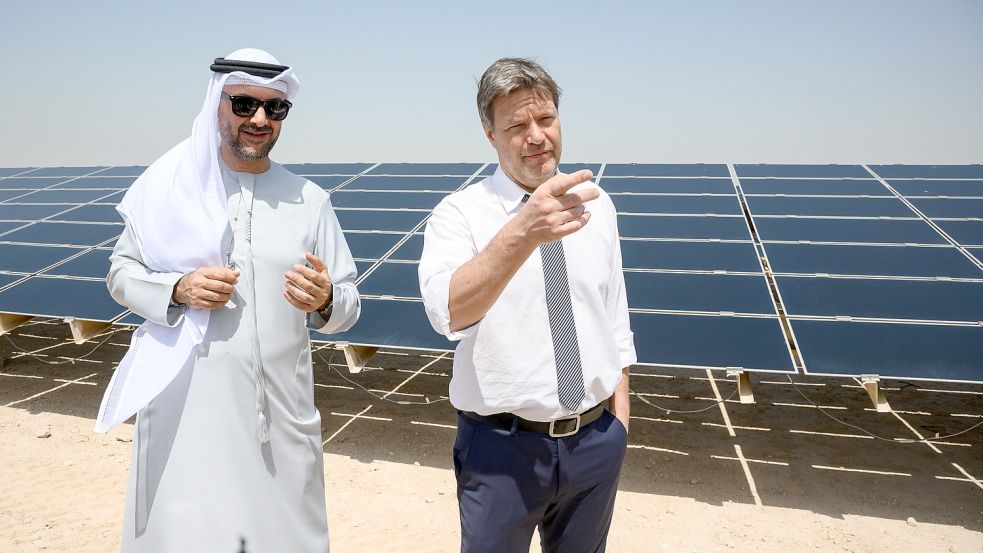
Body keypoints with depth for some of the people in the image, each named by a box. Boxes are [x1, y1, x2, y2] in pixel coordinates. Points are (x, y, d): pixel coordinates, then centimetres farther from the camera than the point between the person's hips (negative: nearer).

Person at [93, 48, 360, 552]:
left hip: (280, 414, 1)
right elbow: (121, 272, 8)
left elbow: (348, 307, 4)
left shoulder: (309, 200, 4)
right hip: (185, 410, -1)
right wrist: (177, 290, -11)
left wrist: (325, 301, -18)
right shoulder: (168, 185, 1)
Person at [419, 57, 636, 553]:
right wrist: (523, 232, -46)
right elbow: (447, 311, -32)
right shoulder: (460, 213, -12)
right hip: (502, 444, -4)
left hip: (596, 440, 4)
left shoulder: (597, 205, 2)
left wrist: (619, 419, 8)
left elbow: (614, 319, 9)